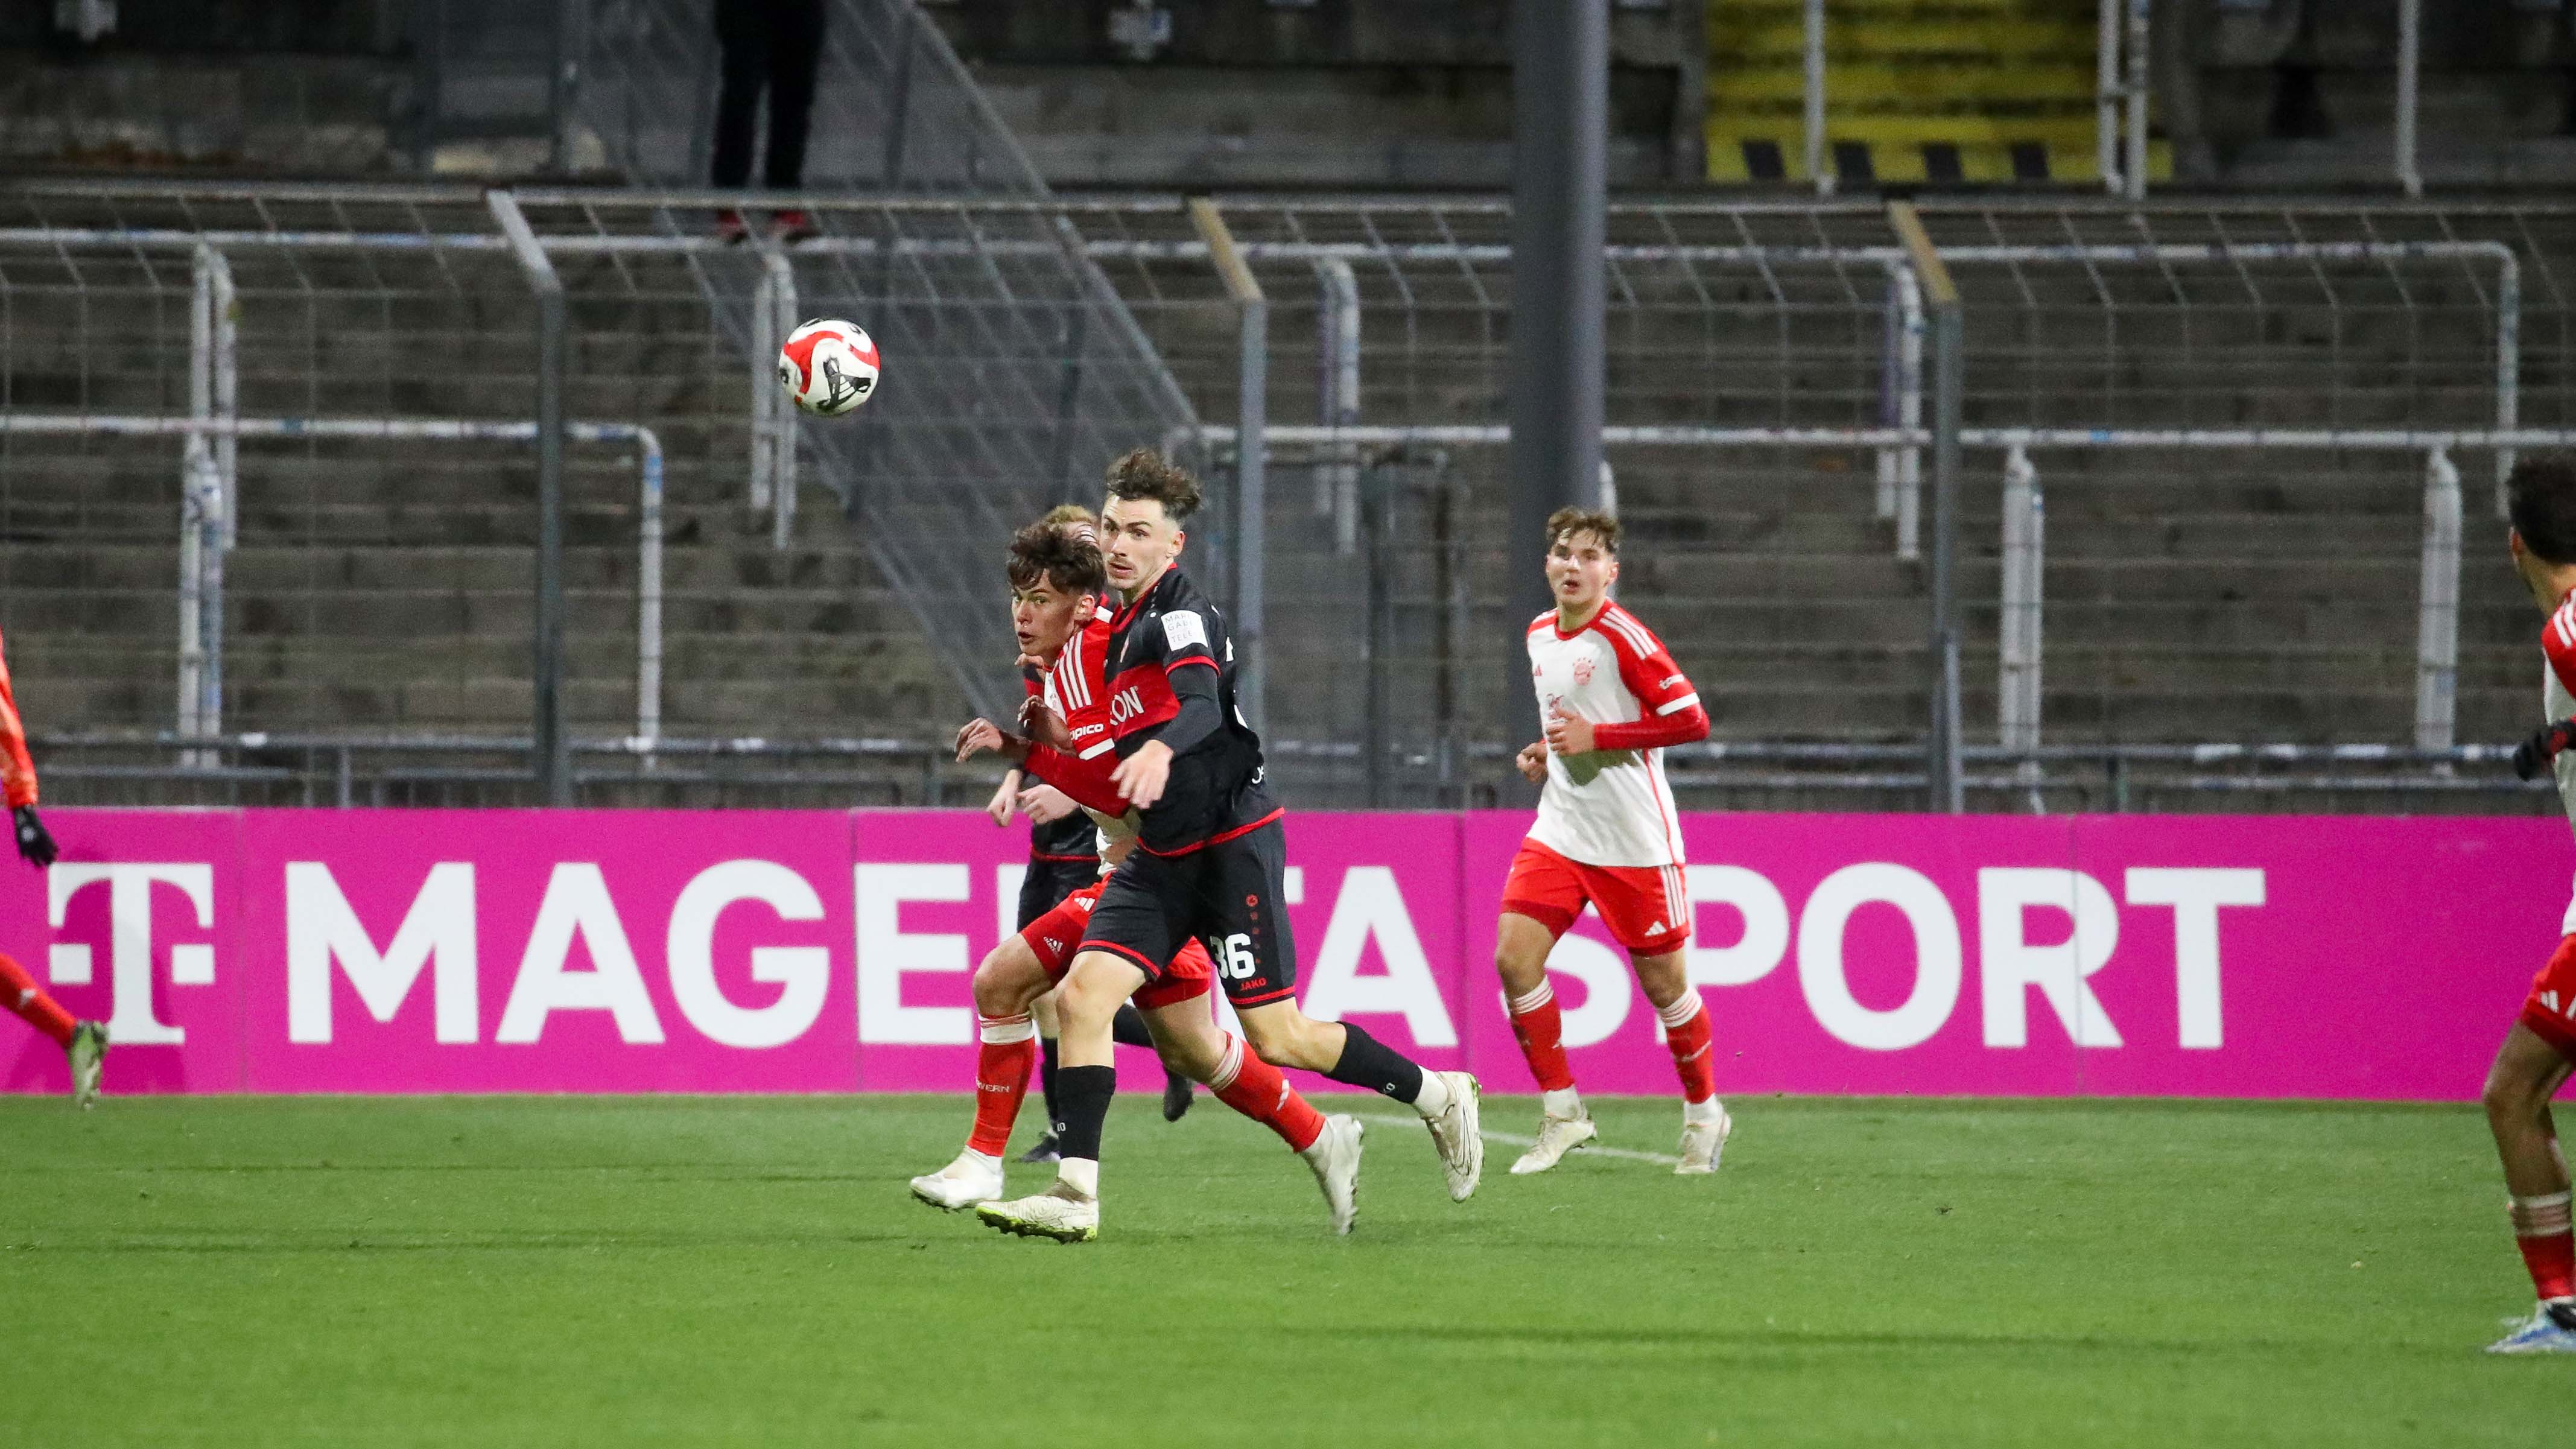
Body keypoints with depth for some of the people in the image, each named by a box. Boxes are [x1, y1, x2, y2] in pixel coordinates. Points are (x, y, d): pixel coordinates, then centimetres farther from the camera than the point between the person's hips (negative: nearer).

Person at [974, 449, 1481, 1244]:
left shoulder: (1181, 615, -15)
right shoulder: (1125, 626, 14)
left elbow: (1203, 707, -36)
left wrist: (1160, 751, -55)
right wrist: (1062, 747, 17)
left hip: (1232, 843, -8)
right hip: (1162, 856, 8)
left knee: (1276, 1038, -4)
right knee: (1082, 994, -11)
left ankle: (1438, 1096, 18)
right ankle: (1075, 1196, -13)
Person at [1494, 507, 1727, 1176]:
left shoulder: (1624, 637, -14)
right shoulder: (1540, 636, 9)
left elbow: (1691, 720, -17)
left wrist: (1596, 738, -19)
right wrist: (1547, 754, 6)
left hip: (1634, 839, -6)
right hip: (1558, 832, 6)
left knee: (1663, 982, 4)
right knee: (1513, 958, -10)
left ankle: (1703, 1115, 25)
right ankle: (1562, 1112, 2)